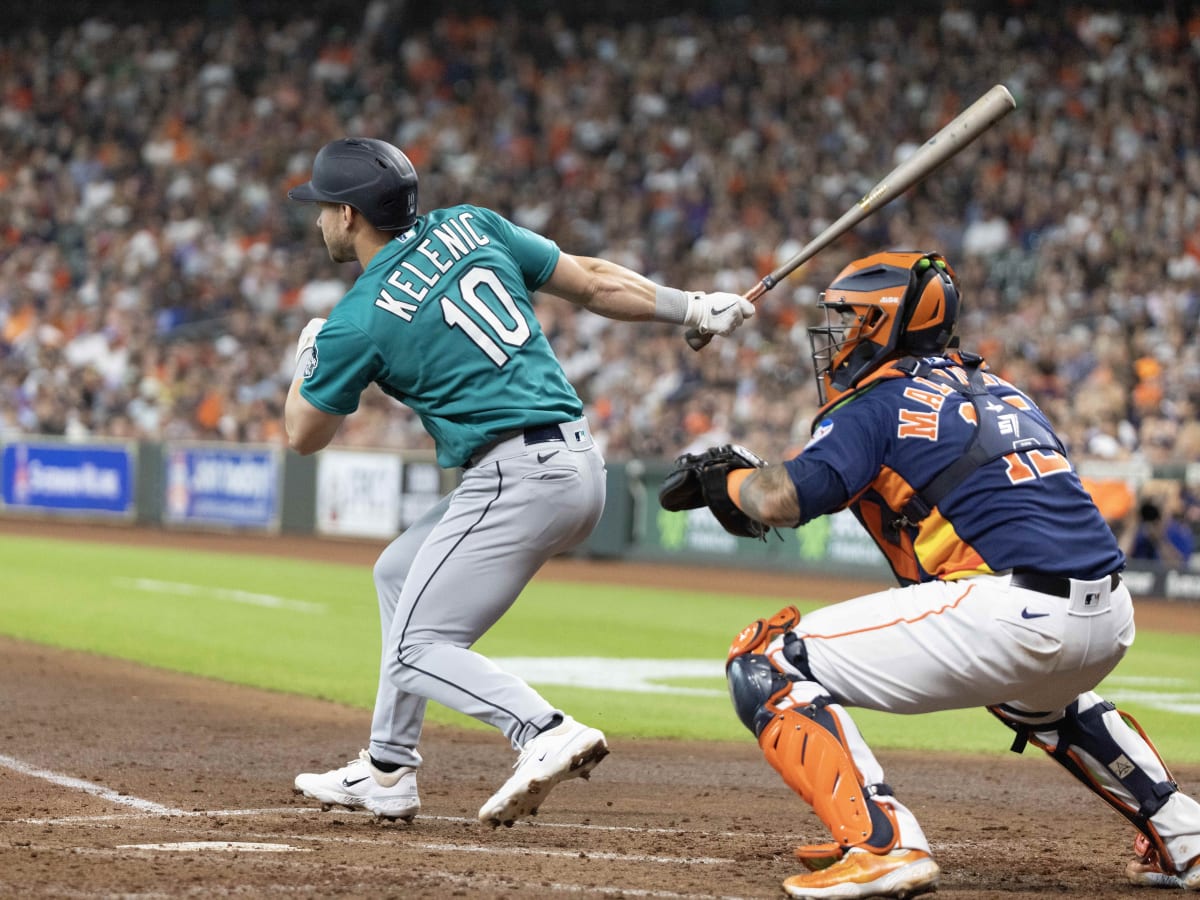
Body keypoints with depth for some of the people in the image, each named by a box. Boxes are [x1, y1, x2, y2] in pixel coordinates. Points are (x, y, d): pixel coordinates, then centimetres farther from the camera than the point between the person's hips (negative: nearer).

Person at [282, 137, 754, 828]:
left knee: (418, 649, -5)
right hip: (581, 461, 9)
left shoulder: (355, 323, -6)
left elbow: (305, 437, 9)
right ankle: (388, 773, 27)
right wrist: (699, 309, 18)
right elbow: (592, 283, 11)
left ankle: (547, 732, -29)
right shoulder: (470, 226, 10)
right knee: (399, 571, 24)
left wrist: (308, 352, 27)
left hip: (516, 479, -9)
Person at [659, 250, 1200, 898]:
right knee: (1032, 693, 45)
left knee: (764, 663, -2)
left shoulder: (879, 402, 2)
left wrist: (724, 478, 12)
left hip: (1014, 616, -8)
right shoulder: (998, 391, 25)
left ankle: (881, 845, -19)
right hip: (1112, 622, 8)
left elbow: (779, 502, -11)